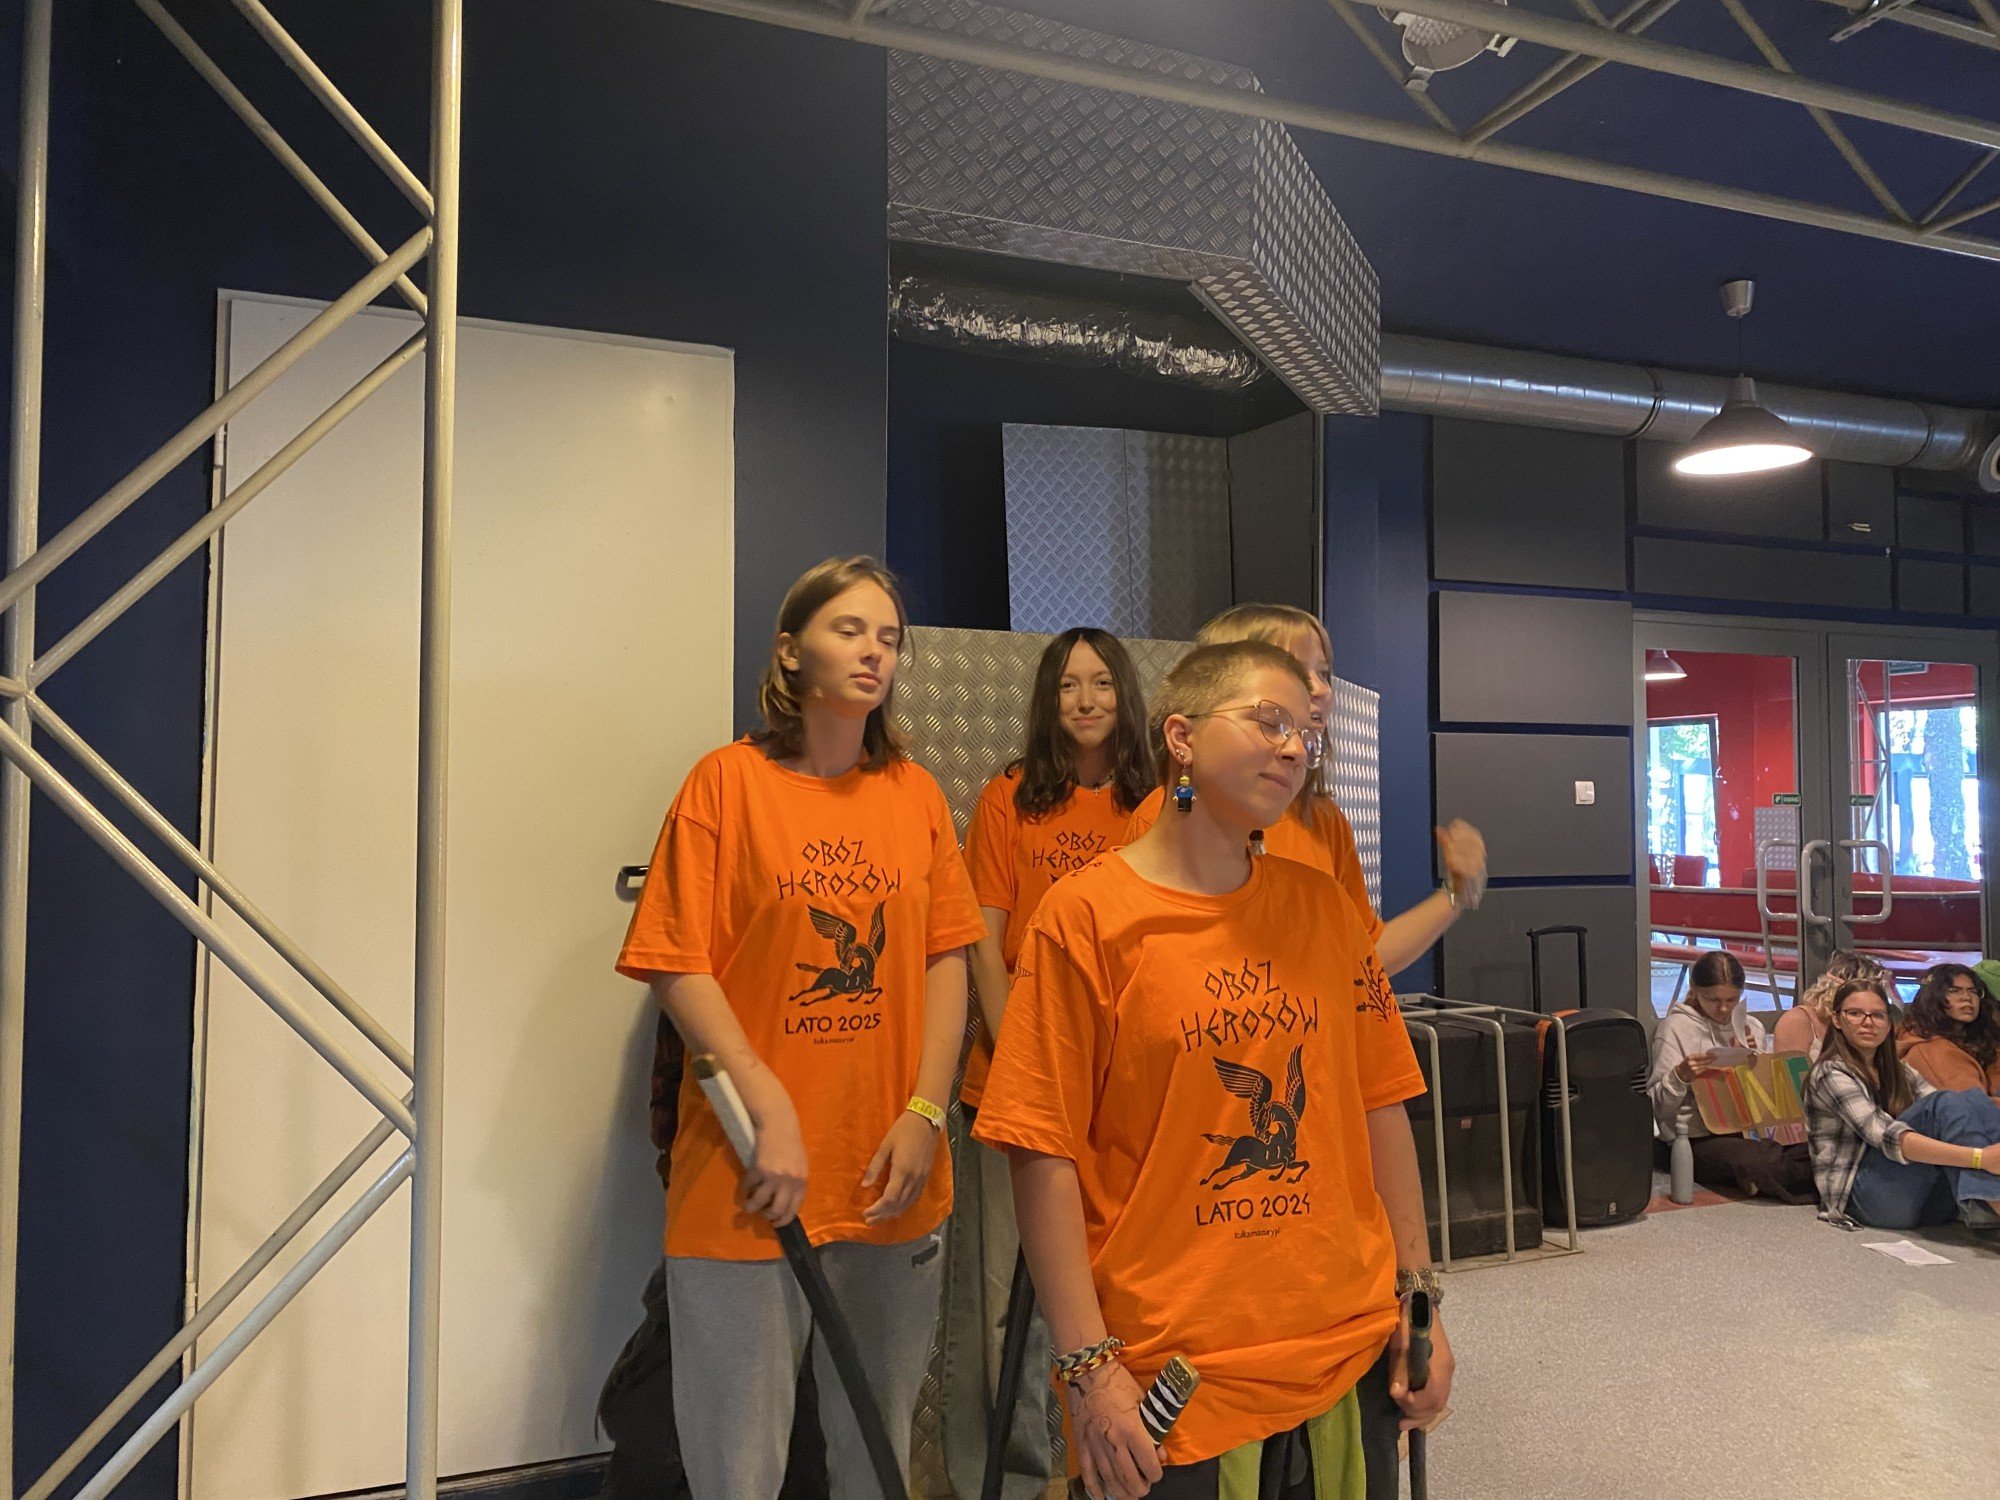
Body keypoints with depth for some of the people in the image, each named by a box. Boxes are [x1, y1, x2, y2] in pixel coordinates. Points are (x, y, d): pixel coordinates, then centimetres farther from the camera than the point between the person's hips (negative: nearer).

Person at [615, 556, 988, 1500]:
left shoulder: (916, 794, 6)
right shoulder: (729, 779, -6)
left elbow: (946, 960, 5)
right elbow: (677, 968, -9)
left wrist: (925, 1114, -5)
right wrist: (771, 1114, -15)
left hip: (891, 1180, 4)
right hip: (750, 1181, -3)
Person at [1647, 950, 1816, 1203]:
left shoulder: (1751, 1027, 15)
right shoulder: (1676, 1027, -2)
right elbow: (1656, 1105, -6)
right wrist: (1680, 1076, -26)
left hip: (1751, 1132, 5)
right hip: (1700, 1140, -4)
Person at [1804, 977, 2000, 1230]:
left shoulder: (1899, 1071, 19)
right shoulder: (1831, 1074, -7)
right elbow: (1888, 1137, -23)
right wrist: (1979, 1157, -34)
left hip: (1927, 1202, 7)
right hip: (1861, 1197, -7)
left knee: (1972, 1098, -13)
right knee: (1944, 1105, -23)